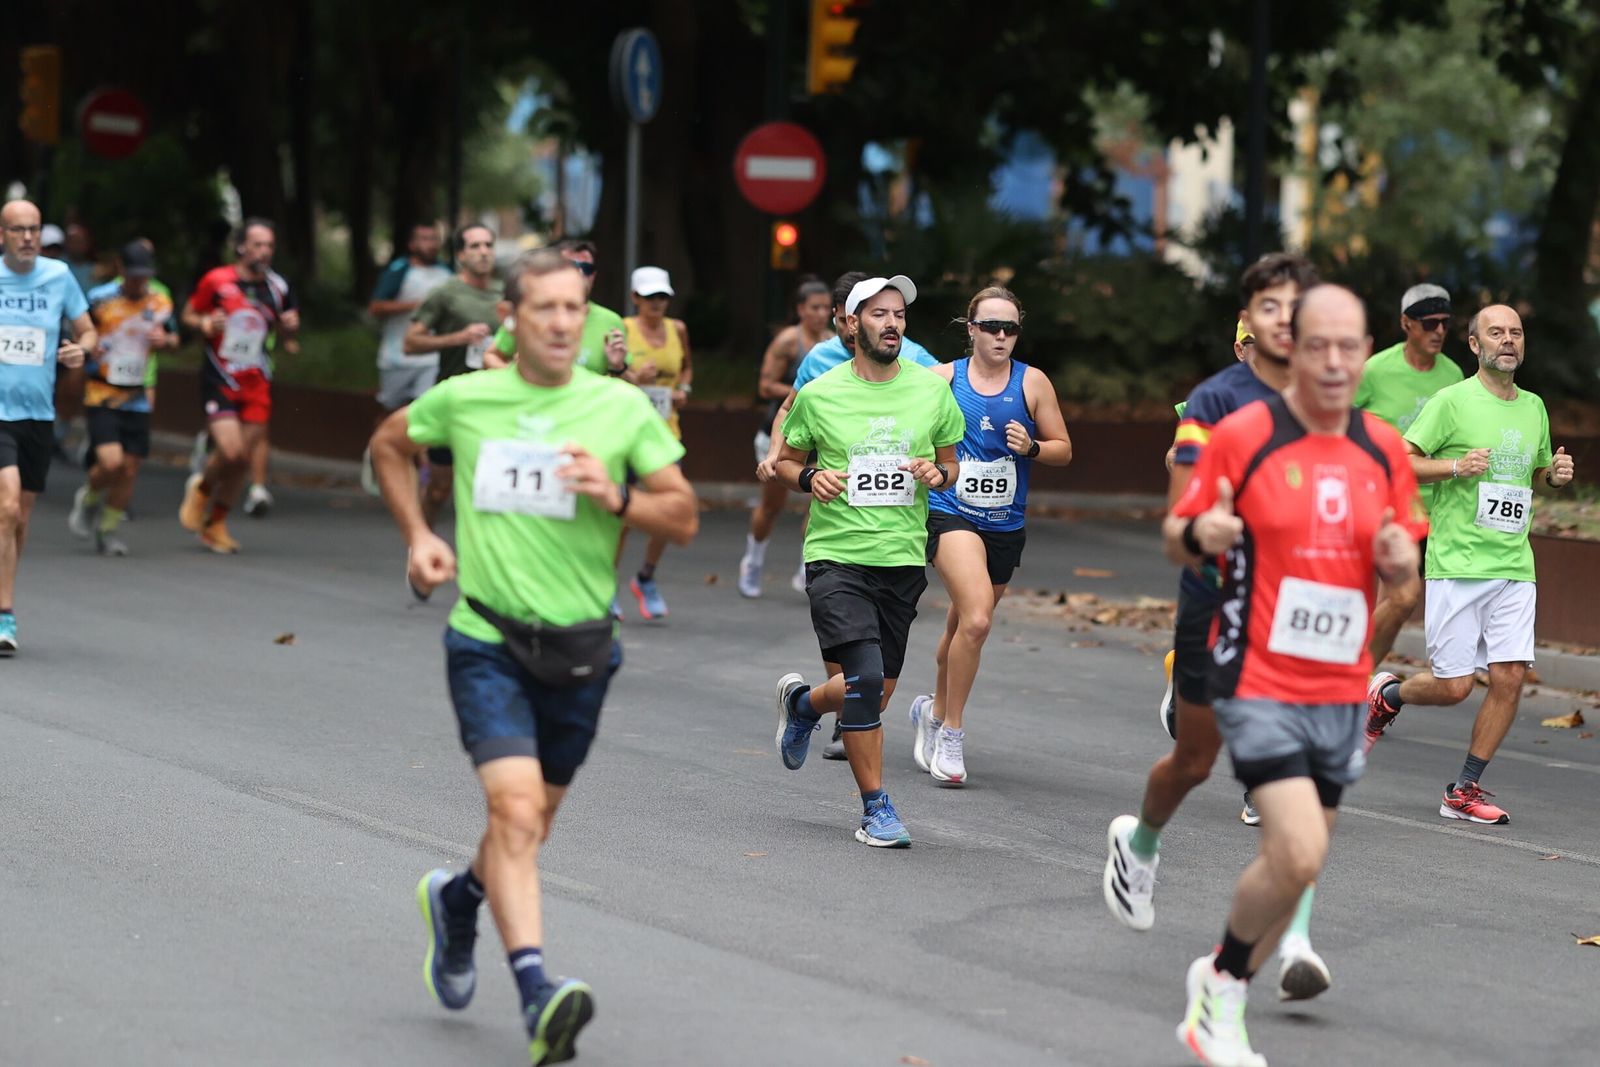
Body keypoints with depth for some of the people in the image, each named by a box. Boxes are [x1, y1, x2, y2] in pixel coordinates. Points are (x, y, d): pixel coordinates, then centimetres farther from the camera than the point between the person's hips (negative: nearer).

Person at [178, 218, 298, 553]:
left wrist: (289, 325, -9)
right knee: (230, 452, -17)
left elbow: (285, 332, 15)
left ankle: (215, 523, 23)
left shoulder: (278, 287, 2)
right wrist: (204, 324, -17)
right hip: (219, 380, -4)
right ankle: (201, 489, 17)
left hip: (256, 383, 4)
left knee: (243, 459, 3)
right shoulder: (216, 280, -8)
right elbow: (188, 314, 4)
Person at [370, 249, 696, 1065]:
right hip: (486, 640, -2)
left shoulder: (623, 408, -1)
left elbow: (684, 517, 1)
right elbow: (389, 445, 20)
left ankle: (458, 899, 48)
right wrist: (418, 536, 8)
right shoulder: (462, 400, -1)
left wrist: (616, 497, -18)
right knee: (516, 809, -20)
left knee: (530, 821, 16)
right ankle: (536, 991, -27)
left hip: (578, 650, 2)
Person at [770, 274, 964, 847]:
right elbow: (785, 459, 11)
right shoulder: (818, 395, -2)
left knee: (877, 695, 9)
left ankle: (802, 702, 43)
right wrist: (810, 477, -10)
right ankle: (876, 807, -5)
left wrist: (938, 473, -7)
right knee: (865, 680, -19)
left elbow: (951, 462, 16)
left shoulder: (932, 389, 4)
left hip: (903, 559, 3)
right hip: (836, 556, -3)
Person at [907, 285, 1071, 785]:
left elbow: (1063, 450, 7)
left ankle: (934, 710, 43)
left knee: (963, 627, 16)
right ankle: (951, 735, -11)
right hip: (950, 514, -3)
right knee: (976, 619, -23)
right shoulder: (943, 378, 0)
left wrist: (1031, 447, -11)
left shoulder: (1032, 383, 3)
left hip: (1005, 524, 3)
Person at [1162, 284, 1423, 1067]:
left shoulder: (1385, 448, 5)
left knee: (1299, 866, 9)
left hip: (1342, 692, 5)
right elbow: (1174, 537, -1)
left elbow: (1403, 561, 15)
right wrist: (1200, 533, -24)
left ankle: (1219, 993, 29)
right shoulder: (1243, 435, -8)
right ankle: (1224, 983, 6)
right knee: (1297, 856, -19)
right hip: (1258, 684, -5)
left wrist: (1400, 558, -9)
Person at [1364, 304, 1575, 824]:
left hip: (1514, 567, 5)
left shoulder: (1534, 407, 14)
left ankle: (1463, 791, 6)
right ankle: (1385, 695, 27)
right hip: (1457, 565, -5)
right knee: (1453, 686, -6)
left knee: (1510, 676, -6)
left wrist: (1554, 474, 5)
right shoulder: (1453, 401, -5)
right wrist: (1457, 468, -19)